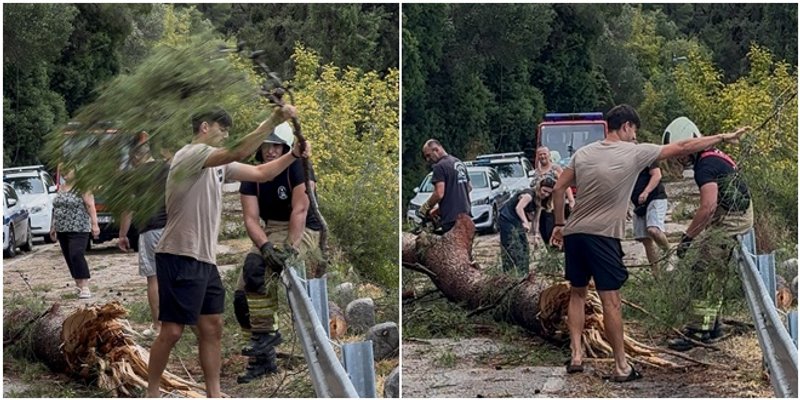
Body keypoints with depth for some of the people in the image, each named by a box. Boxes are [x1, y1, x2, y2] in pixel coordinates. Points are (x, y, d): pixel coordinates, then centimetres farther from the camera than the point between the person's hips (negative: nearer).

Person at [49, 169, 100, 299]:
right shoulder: (61, 187, 15)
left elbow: (90, 205, -14)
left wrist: (94, 224, -22)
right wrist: (53, 227, 20)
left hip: (78, 229, -8)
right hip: (62, 230, 8)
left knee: (76, 255, -18)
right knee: (69, 258, 7)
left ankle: (85, 287, -18)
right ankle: (79, 285, 15)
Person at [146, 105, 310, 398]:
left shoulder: (219, 164, 15)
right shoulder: (191, 154, -13)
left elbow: (260, 173, 19)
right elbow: (238, 152, -28)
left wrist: (294, 155, 5)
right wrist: (274, 120, -26)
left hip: (205, 259, 10)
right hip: (179, 258, -10)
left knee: (212, 328, 11)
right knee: (172, 332, -5)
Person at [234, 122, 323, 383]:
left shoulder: (298, 167, -13)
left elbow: (300, 210, -21)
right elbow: (251, 219, -9)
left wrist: (291, 248, -29)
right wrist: (266, 246, -27)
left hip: (304, 232, -6)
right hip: (270, 233, 6)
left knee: (255, 266, -31)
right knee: (241, 296, -3)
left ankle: (266, 332, -18)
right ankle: (264, 359, 8)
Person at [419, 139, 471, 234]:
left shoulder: (439, 166, -12)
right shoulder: (459, 163, 16)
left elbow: (439, 194, -20)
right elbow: (469, 187, 24)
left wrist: (426, 207, -7)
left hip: (451, 219, -9)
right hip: (465, 214, 9)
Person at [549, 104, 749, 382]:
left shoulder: (583, 153, 7)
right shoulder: (635, 153, -5)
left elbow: (559, 188, 9)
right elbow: (683, 148, 0)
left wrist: (559, 225, 18)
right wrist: (722, 138, 9)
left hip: (573, 234, 5)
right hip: (603, 237, -5)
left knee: (577, 293, 17)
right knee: (611, 301, -2)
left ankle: (576, 356, 14)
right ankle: (621, 366, 4)